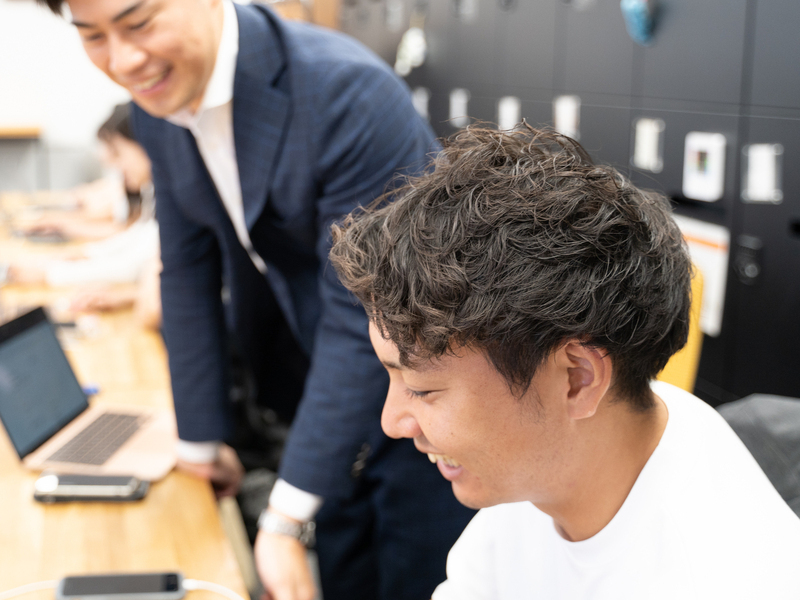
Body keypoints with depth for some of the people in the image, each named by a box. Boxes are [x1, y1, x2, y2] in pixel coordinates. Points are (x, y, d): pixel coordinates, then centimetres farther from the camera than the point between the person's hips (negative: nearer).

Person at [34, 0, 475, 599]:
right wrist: (201, 437, 9)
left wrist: (286, 519, -25)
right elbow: (188, 269, 4)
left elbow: (364, 321, -28)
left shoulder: (349, 92, -29)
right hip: (329, 380, 6)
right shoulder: (157, 107, -6)